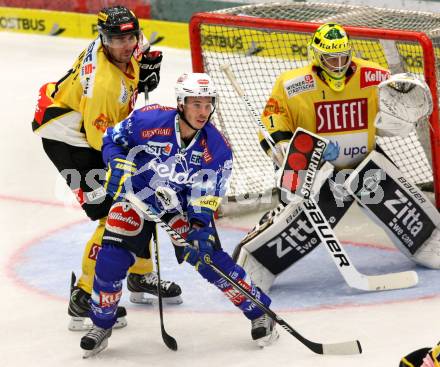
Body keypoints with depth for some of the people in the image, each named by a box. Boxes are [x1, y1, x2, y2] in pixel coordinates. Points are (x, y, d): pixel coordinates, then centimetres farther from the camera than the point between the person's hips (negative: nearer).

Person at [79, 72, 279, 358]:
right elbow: (112, 140, -6)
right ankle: (101, 325, 4)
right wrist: (119, 167, -21)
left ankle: (259, 313, 2)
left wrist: (200, 225, -26)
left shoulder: (217, 148, -18)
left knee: (207, 254, -14)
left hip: (183, 202, 1)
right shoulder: (148, 120, -23)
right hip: (138, 194, 0)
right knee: (114, 254, -16)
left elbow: (206, 195, -12)